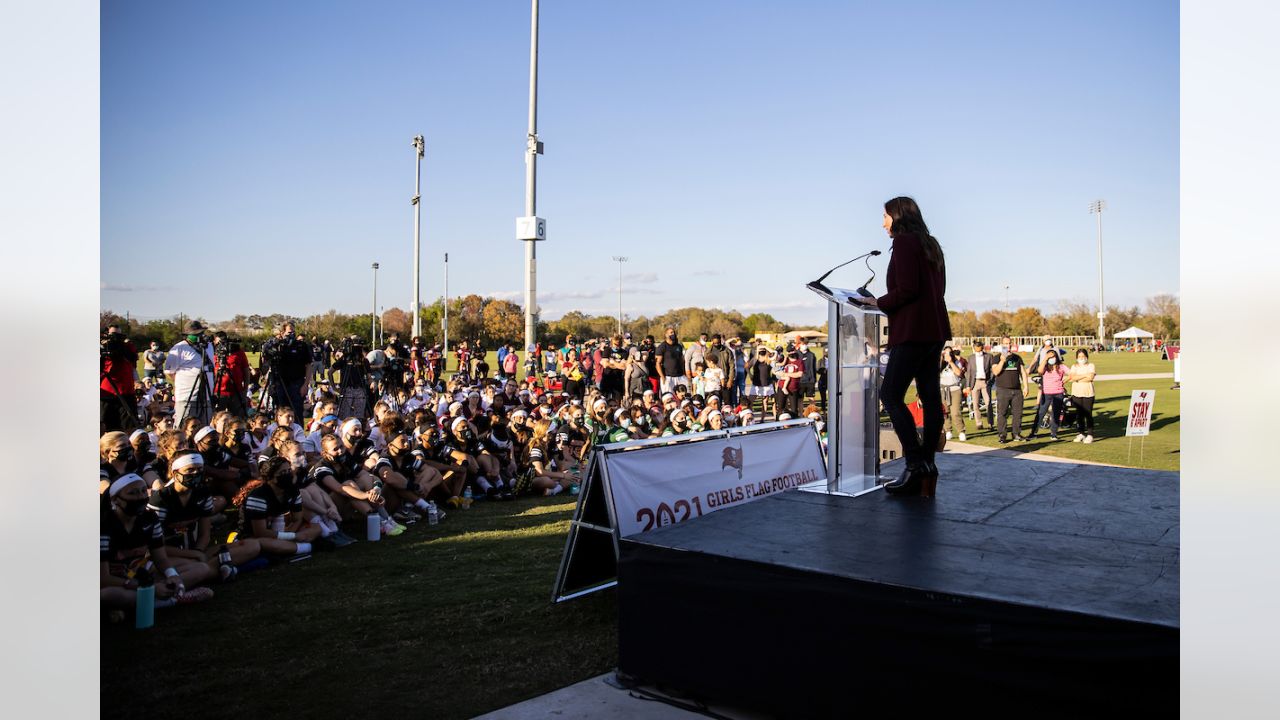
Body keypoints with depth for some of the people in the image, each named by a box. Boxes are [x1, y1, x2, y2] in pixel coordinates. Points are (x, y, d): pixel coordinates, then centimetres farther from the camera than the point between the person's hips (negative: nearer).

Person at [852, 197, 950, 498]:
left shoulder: (904, 242, -8)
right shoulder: (930, 244, 20)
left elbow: (906, 290, -17)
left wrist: (879, 303, -3)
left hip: (912, 331, -10)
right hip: (934, 329, 10)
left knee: (890, 394, -7)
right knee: (930, 396, 6)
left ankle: (917, 464, -12)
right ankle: (926, 468, 8)